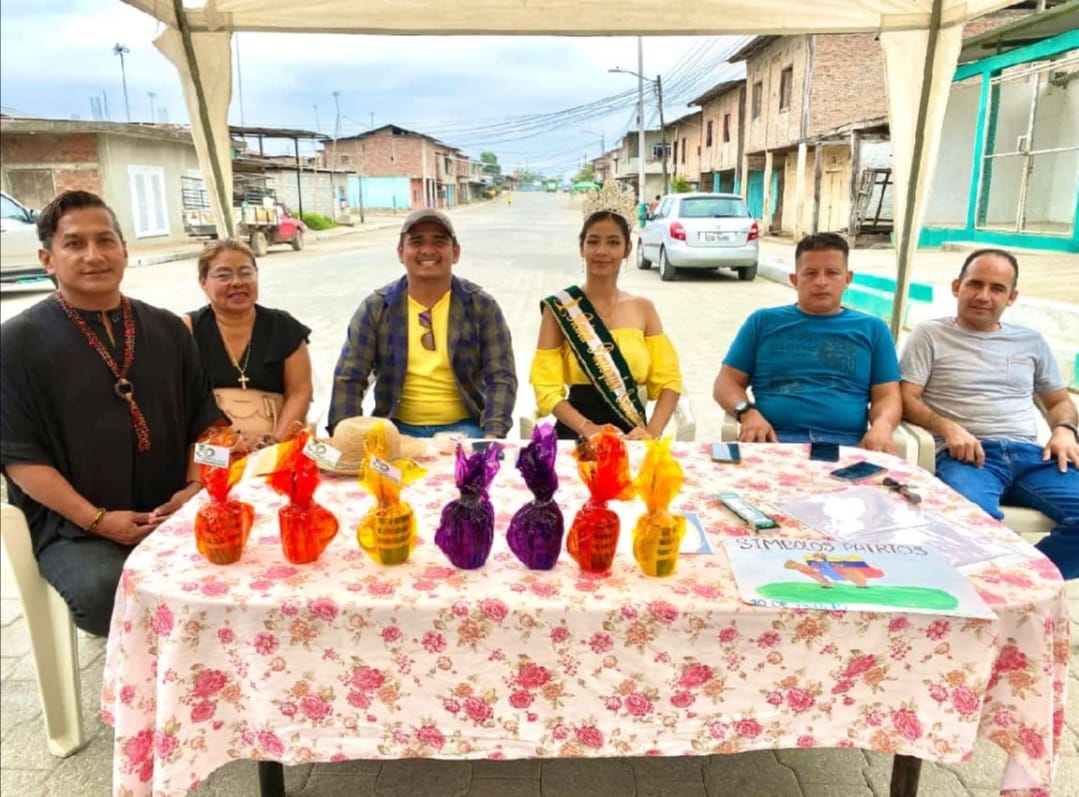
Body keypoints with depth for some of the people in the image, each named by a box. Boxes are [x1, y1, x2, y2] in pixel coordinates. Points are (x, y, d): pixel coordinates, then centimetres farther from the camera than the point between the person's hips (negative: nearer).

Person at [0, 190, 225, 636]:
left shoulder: (167, 329, 11)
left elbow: (203, 417, 14)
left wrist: (195, 487, -3)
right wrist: (97, 520, -13)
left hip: (174, 513, 3)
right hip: (72, 525, -3)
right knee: (104, 591, -33)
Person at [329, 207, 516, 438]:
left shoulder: (482, 306, -1)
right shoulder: (375, 308, 2)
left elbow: (501, 378, -5)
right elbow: (348, 379, 0)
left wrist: (492, 436, -20)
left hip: (462, 426, -1)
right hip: (397, 427, 1)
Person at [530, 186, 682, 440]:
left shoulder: (643, 308, 7)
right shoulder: (558, 307, 0)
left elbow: (668, 380, 2)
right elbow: (547, 387, -6)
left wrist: (652, 432, -14)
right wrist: (587, 428, -20)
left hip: (632, 434, 2)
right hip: (577, 434, -2)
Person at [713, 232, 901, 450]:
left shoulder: (872, 329, 18)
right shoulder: (763, 321, 16)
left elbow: (887, 396, 13)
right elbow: (727, 382, 12)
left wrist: (881, 426, -11)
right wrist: (748, 413, -10)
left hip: (847, 444, 1)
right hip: (774, 439, -1)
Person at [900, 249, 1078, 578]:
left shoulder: (1031, 341, 25)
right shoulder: (930, 335, 11)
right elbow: (907, 399, 2)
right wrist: (947, 427, -16)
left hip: (1031, 455, 5)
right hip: (966, 454, -4)